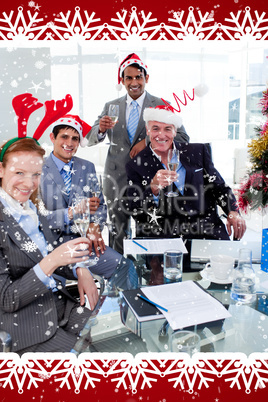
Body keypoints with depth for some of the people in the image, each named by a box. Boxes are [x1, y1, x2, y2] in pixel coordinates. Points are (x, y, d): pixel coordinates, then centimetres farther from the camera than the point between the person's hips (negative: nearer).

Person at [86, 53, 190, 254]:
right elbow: (91, 140, 4)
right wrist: (101, 129, -19)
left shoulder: (161, 106, 3)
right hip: (117, 177, 2)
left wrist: (148, 141, -18)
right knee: (118, 231, 10)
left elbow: (182, 138, -5)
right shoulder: (111, 107, 9)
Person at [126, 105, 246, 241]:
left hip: (204, 230, 2)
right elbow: (136, 213, -2)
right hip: (162, 233, -1)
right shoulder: (136, 166, 4)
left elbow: (219, 187, 15)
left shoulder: (198, 151, 11)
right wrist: (154, 188, -20)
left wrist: (233, 212, -4)